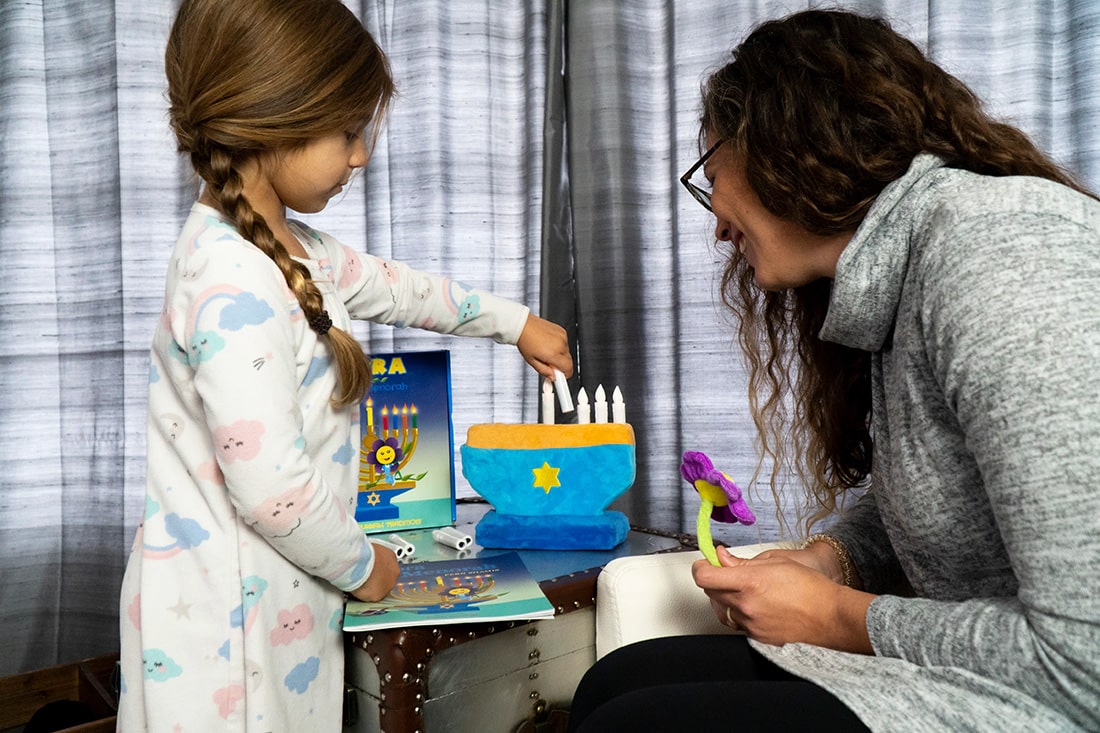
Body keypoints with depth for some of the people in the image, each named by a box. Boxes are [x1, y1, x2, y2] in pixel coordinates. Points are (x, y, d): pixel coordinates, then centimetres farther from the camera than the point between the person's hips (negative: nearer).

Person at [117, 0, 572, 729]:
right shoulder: (234, 281, -26)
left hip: (283, 590, 9)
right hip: (229, 611, -9)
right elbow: (271, 485, -26)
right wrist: (359, 565, -9)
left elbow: (390, 285, 21)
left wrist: (517, 323, 28)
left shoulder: (291, 250, 4)